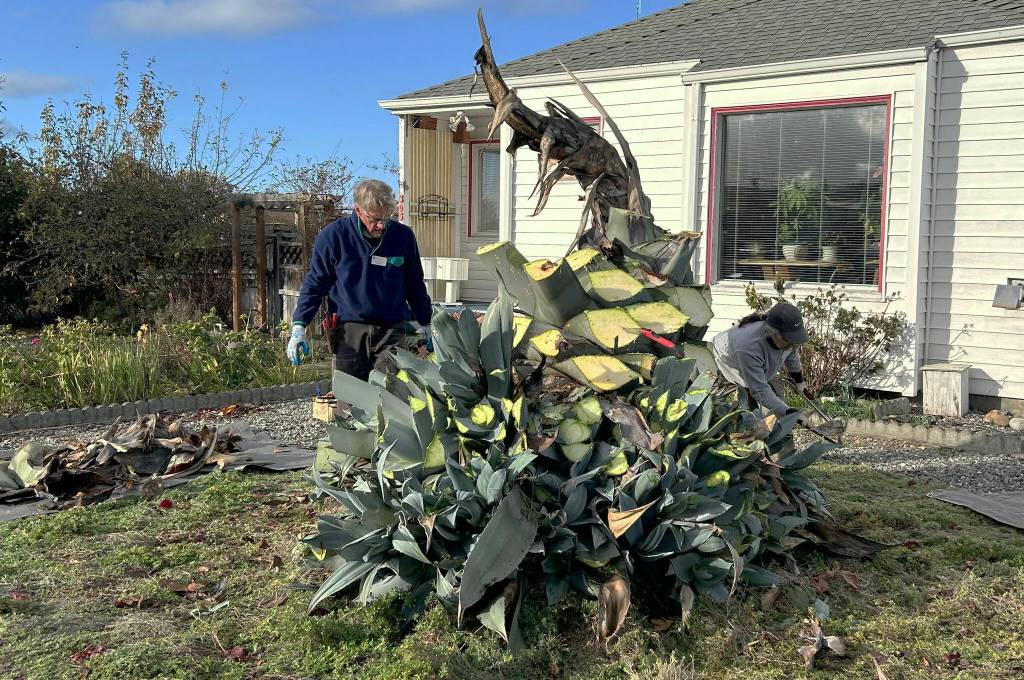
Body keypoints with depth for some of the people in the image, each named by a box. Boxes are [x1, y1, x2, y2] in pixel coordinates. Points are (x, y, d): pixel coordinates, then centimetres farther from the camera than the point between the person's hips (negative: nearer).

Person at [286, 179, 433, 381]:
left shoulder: (403, 236, 4)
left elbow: (415, 286, 18)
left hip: (393, 331, 1)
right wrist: (299, 326, -2)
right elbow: (314, 284, 5)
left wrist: (426, 324, 24)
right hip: (349, 332, -1)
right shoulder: (333, 235, -3)